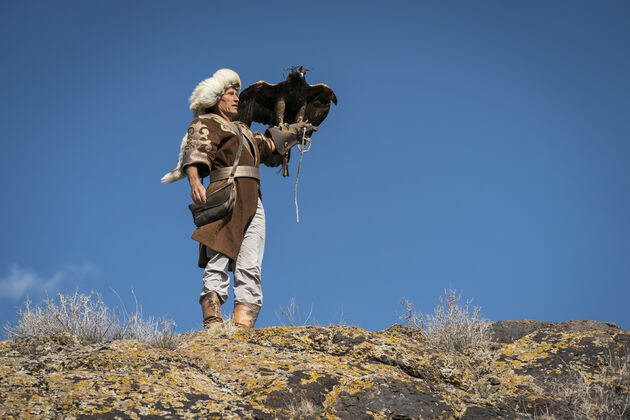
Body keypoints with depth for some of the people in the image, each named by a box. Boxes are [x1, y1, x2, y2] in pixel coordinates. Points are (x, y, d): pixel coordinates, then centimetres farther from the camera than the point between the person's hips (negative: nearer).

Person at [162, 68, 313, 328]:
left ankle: (242, 329, -14)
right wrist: (194, 181, -30)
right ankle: (213, 326, -26)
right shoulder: (205, 124, 9)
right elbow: (195, 151, -11)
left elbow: (268, 143, 50)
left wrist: (295, 131, 58)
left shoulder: (241, 129, 33)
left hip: (252, 202, 7)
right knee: (217, 263, -17)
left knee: (250, 269, -7)